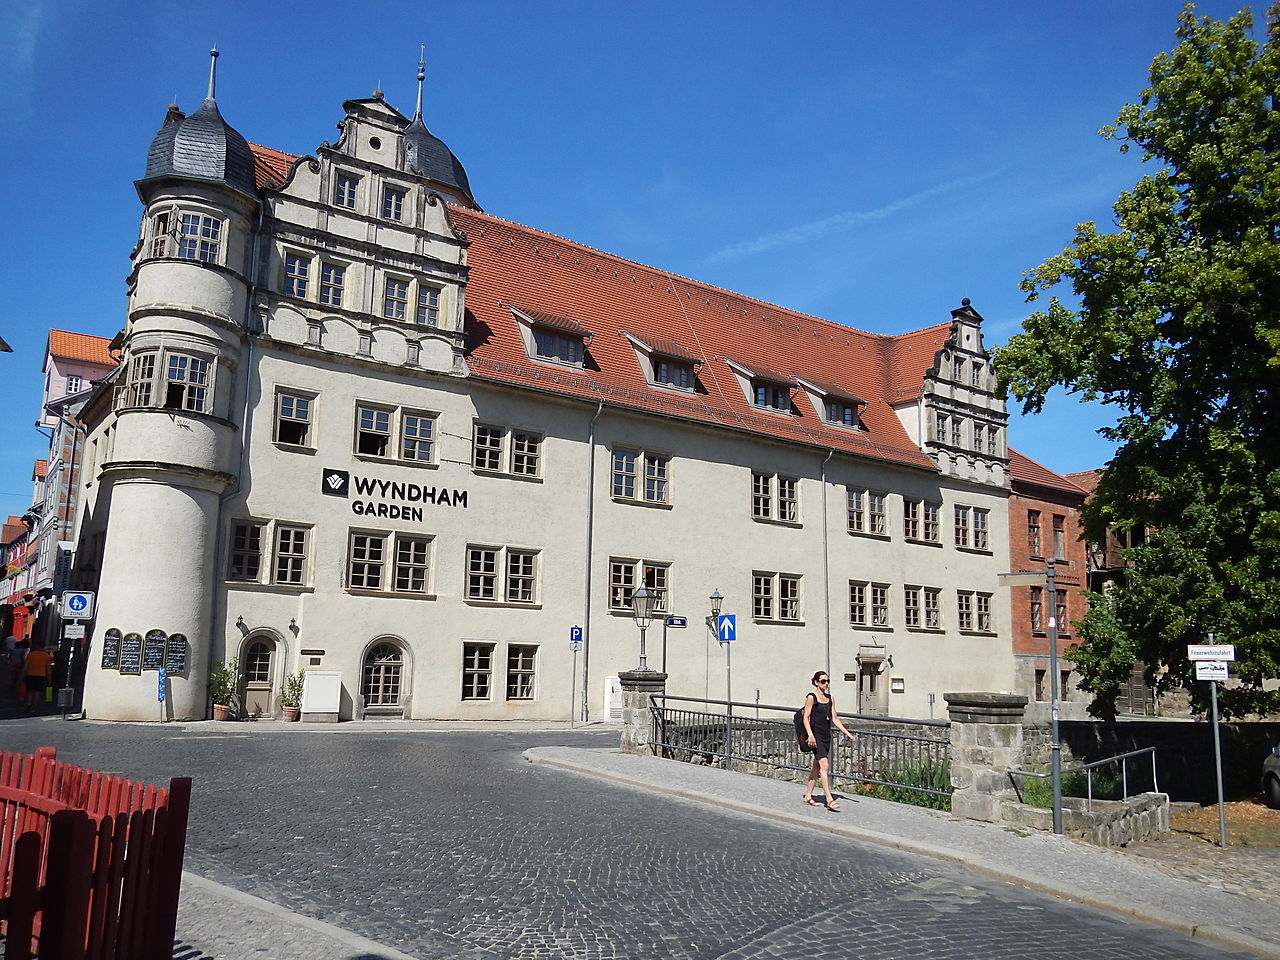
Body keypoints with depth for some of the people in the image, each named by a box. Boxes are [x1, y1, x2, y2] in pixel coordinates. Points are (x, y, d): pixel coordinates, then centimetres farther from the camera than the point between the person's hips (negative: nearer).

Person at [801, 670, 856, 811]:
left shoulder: (830, 699, 13)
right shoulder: (811, 698, -6)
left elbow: (834, 719, 16)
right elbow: (806, 718, -10)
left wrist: (847, 733, 10)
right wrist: (810, 735, -22)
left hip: (826, 736, 7)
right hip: (816, 736, -7)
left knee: (817, 767, 12)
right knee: (825, 765, -15)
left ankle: (808, 797, 21)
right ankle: (829, 800, -16)